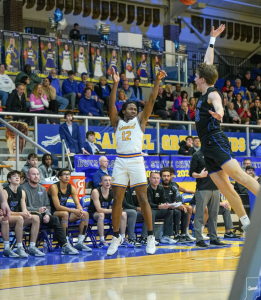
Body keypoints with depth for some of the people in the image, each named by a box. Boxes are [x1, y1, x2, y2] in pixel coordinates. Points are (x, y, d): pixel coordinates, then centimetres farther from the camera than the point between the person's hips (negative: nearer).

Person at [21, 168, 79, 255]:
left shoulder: (42, 189, 19)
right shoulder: (23, 188, -3)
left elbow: (47, 205, 17)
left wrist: (47, 214, -5)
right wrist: (37, 210, -19)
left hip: (42, 215, 6)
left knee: (55, 219, -21)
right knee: (37, 217, -37)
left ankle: (65, 246, -27)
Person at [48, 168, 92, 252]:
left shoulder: (71, 188, 2)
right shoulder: (54, 187, -18)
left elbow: (78, 204, 1)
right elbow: (57, 206, -24)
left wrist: (80, 211, -24)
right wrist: (74, 210, -30)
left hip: (64, 211, 7)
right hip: (52, 214, -7)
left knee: (85, 214, -8)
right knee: (65, 214, -38)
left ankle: (80, 242, -7)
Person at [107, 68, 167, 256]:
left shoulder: (140, 119, 12)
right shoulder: (117, 121, 15)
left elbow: (151, 100, 2)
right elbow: (111, 104, 1)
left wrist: (157, 81, -9)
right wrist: (115, 84, -10)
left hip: (136, 160, -2)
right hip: (120, 161, 2)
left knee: (143, 199, -5)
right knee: (117, 200, 2)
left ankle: (151, 237, -1)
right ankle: (116, 237, 12)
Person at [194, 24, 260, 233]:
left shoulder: (212, 93, -7)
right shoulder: (205, 92, 16)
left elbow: (218, 105, -32)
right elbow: (208, 63, 28)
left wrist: (218, 113, -55)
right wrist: (212, 40, 35)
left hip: (216, 141, -8)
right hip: (208, 146, 8)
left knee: (238, 174, -22)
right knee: (224, 187, 0)